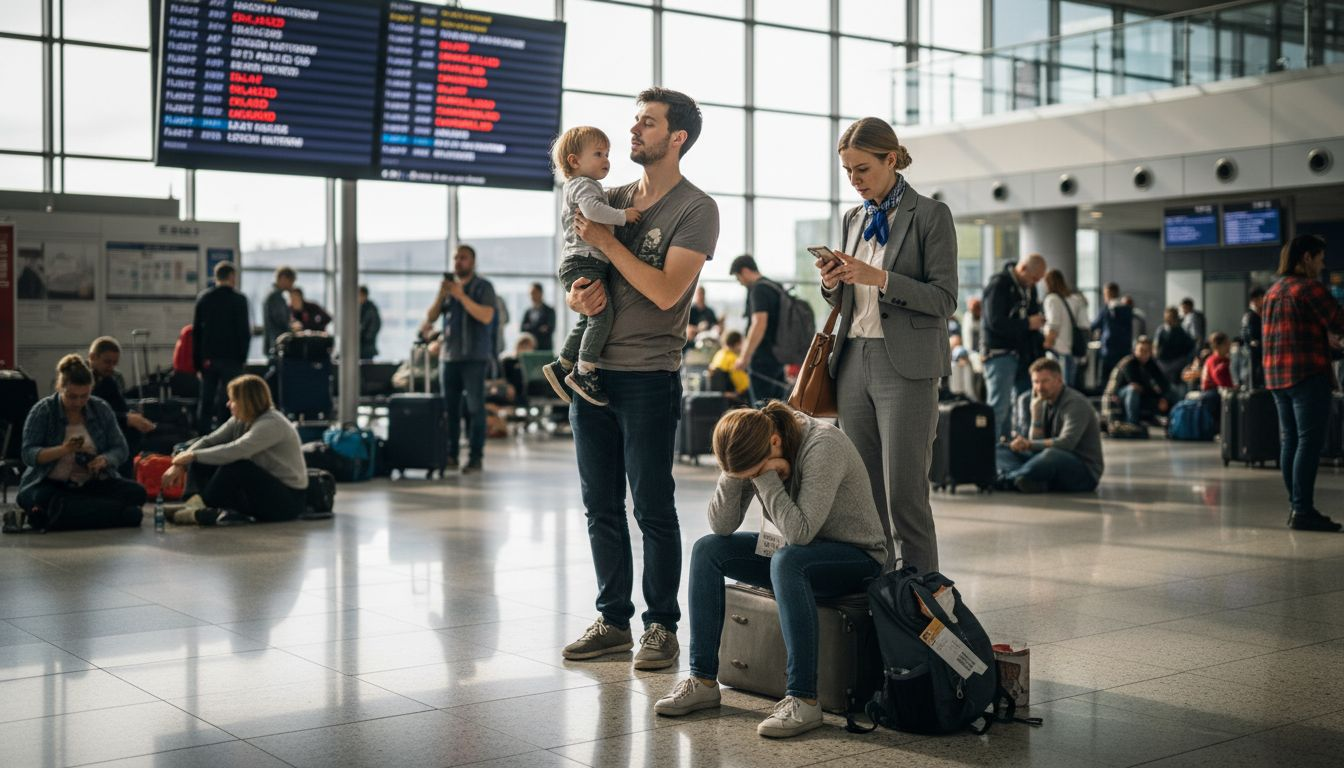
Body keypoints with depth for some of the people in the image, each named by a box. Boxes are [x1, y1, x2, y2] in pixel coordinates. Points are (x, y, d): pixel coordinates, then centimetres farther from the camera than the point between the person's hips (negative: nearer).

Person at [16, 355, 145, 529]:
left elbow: (120, 450, 6)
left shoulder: (102, 409, 7)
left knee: (137, 492, -26)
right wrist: (62, 450, -27)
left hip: (94, 484, 4)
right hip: (49, 485, -4)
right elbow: (29, 455, -9)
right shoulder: (43, 411, -2)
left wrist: (105, 460, -18)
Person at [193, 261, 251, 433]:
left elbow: (196, 331, 9)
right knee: (226, 403, -2)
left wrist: (197, 361, 12)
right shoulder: (238, 299, -7)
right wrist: (242, 357, 1)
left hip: (208, 358, 4)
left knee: (205, 402, 9)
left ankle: (203, 435, 11)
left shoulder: (203, 298, 7)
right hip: (231, 358, -4)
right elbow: (244, 331, -9)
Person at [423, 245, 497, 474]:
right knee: (449, 407, 4)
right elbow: (431, 316, 10)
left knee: (474, 407, -7)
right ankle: (450, 455, 10)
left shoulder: (484, 287, 1)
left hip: (474, 356, -5)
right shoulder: (448, 285, 16)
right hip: (448, 354, 5)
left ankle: (475, 457, -5)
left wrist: (461, 296, -19)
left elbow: (486, 316, -14)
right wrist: (441, 295, -7)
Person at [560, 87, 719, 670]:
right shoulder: (613, 199, 14)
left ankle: (662, 627, 10)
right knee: (601, 506, 11)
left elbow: (666, 290, -16)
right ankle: (613, 621, 21)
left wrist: (605, 240, -12)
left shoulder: (696, 209, -5)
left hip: (648, 376, -6)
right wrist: (577, 294, -6)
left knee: (653, 507, -1)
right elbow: (574, 275, 18)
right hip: (593, 370, 7)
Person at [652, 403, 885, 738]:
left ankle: (804, 700, -34)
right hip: (798, 550, 7)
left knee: (786, 560, -37)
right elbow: (721, 526, -9)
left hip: (858, 558, -7)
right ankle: (704, 680, -7)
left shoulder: (823, 446, -28)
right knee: (707, 549, -9)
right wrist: (732, 476, -25)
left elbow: (800, 532, -34)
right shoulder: (753, 453, -7)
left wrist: (765, 476, -32)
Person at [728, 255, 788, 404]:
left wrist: (745, 357, -20)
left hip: (763, 360, -9)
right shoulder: (776, 287, 15)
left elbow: (759, 324, -23)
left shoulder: (759, 289, -13)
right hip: (777, 358, 9)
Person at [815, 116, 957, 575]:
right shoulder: (853, 219, 16)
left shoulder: (930, 215, -3)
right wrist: (833, 283, -1)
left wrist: (879, 278, -19)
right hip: (853, 361, 6)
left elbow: (944, 299, -9)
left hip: (906, 365, -6)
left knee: (904, 492, -7)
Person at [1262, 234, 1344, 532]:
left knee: (1290, 441, 11)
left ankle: (1296, 506, 15)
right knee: (1309, 441, -8)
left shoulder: (1273, 291, 17)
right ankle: (1302, 510, -11)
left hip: (1276, 376, 9)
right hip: (1307, 374, -9)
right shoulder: (1310, 287, -10)